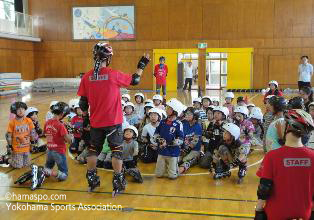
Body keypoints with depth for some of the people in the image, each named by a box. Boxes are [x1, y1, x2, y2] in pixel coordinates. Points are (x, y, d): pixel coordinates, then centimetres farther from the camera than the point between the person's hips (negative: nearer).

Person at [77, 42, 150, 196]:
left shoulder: (87, 77, -4)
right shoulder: (113, 75, -14)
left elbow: (83, 103, 1)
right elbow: (135, 80, -1)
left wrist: (85, 117, 16)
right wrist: (141, 66, 13)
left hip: (96, 122, 3)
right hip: (113, 121, -3)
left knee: (93, 150, 18)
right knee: (117, 150, 8)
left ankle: (92, 180, 29)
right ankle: (118, 183, 12)